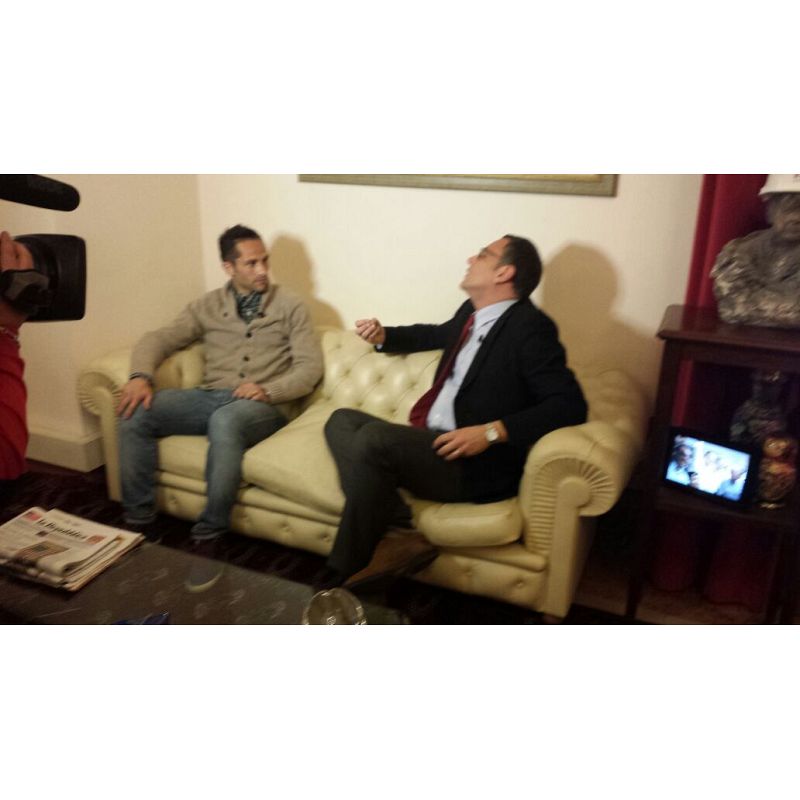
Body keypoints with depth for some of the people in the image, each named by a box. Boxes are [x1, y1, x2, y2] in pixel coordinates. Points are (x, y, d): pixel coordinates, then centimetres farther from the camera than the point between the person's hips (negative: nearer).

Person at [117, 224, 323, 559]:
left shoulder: (289, 306, 5)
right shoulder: (208, 306, 15)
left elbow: (310, 366, -2)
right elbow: (158, 339, 9)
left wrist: (268, 390, -19)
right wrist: (141, 375, -12)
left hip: (262, 406, -4)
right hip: (210, 397, 4)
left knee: (225, 419, -39)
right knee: (135, 412, -18)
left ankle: (208, 536, -28)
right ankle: (139, 520, -8)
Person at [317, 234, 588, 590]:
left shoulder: (530, 327, -13)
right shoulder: (471, 313, 13)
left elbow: (570, 405, -21)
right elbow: (439, 335, 37)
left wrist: (492, 431, -27)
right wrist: (384, 336, 27)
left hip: (477, 464, -10)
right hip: (432, 443, 10)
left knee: (372, 437, -29)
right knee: (342, 420, 5)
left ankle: (343, 573, -15)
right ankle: (396, 528, -16)